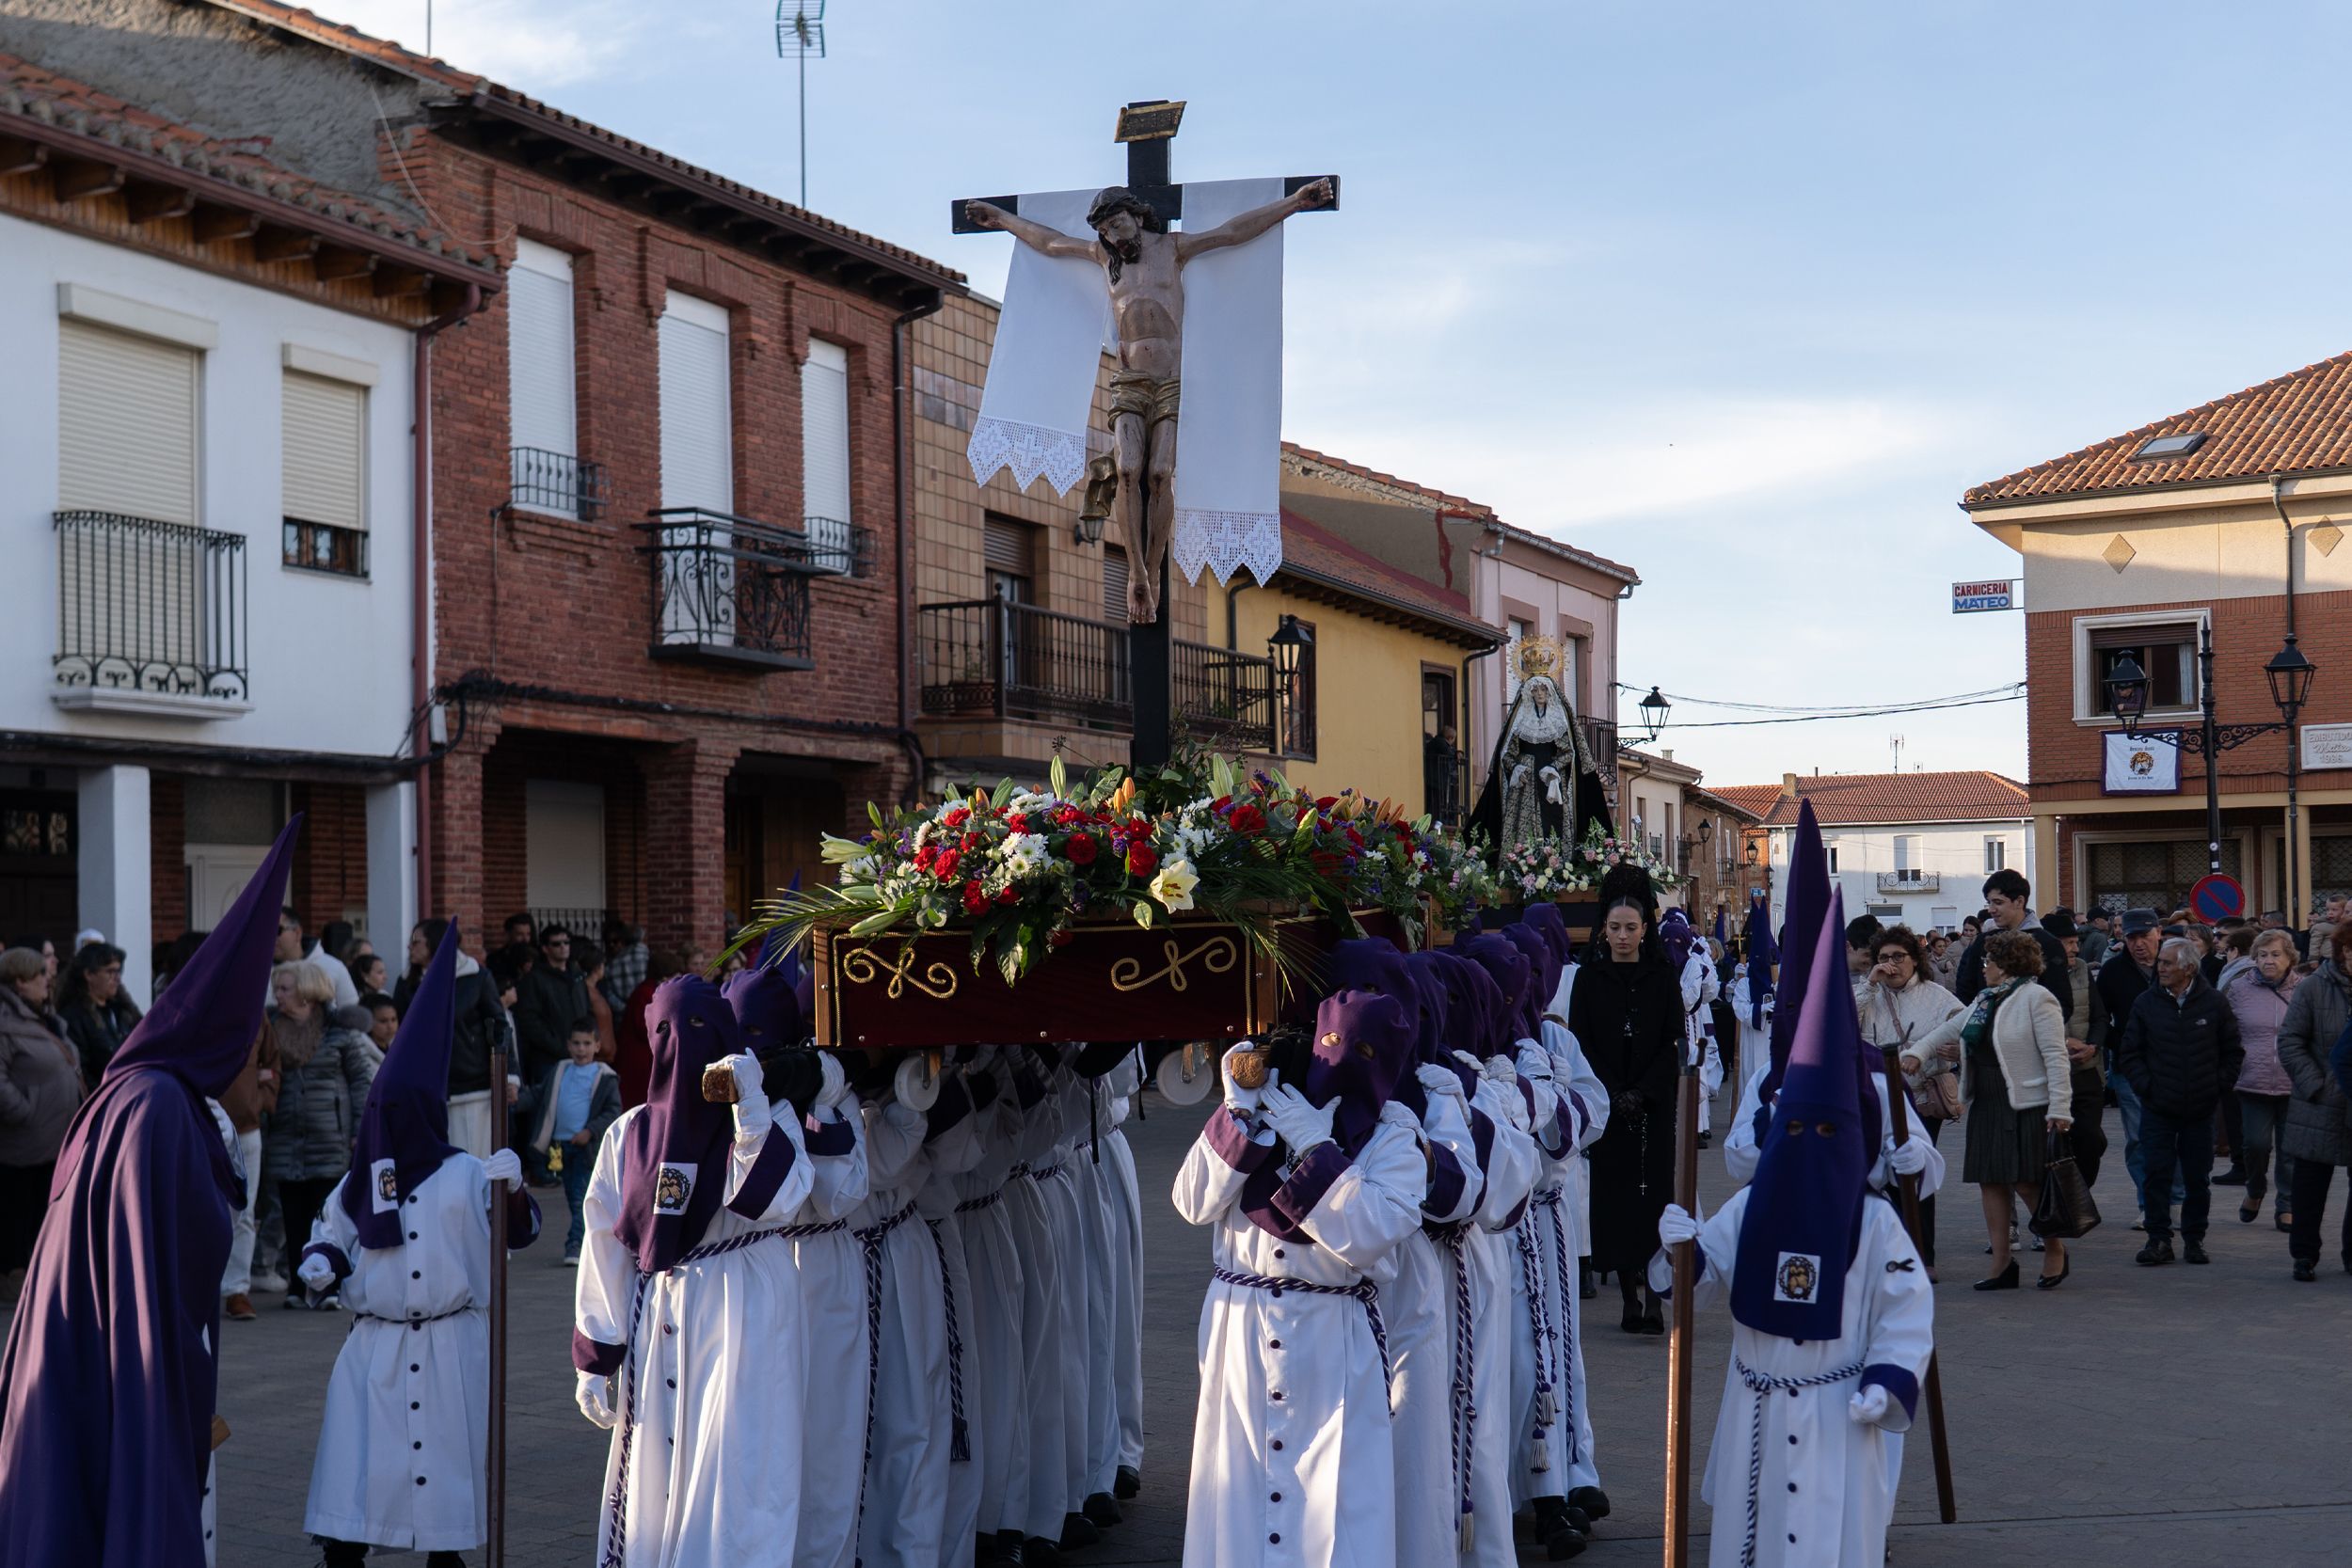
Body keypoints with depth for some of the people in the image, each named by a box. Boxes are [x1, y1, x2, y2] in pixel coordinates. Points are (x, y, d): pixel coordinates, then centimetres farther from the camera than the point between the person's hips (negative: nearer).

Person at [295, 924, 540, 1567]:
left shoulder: (466, 1176, 0)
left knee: (446, 1456, 4)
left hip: (451, 1350, -2)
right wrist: (319, 1265, -5)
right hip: (373, 1349, 2)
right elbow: (329, 1238, 18)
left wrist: (511, 1188, -25)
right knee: (354, 1463, -3)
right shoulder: (358, 1185, 8)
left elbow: (518, 1233, -5)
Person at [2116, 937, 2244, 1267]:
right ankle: (2159, 1239, 3)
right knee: (2158, 1175, -4)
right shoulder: (2147, 1003, 1)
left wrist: (2218, 1085, 2)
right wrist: (2146, 1086, -3)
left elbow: (2233, 1053, 10)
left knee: (2198, 1178, 6)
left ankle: (2194, 1239, 17)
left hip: (2200, 1110, 0)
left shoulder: (2213, 1004, 0)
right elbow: (2129, 1053, 6)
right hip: (2158, 1108, 0)